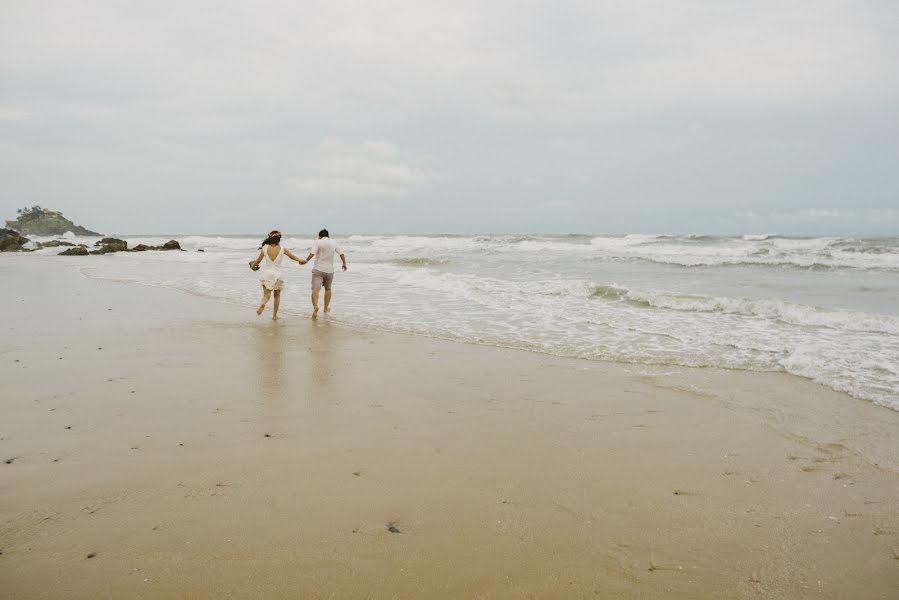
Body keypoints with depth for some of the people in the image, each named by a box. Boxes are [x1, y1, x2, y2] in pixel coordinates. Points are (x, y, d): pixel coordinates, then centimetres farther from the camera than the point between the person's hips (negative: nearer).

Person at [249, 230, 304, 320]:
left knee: (266, 295, 0)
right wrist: (300, 260, 28)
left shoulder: (265, 248, -5)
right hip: (278, 274, 0)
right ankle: (274, 315, 19)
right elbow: (292, 256, 9)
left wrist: (252, 265, 28)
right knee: (277, 295, 18)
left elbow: (258, 260, 7)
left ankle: (263, 304, -34)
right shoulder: (282, 249, -6)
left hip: (267, 273, 0)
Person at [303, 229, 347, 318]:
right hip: (329, 270, 4)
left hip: (318, 269, -3)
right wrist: (344, 264, 23)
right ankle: (326, 308, 32)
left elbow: (312, 253, -17)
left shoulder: (317, 242, -3)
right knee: (328, 289, 23)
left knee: (315, 289, -12)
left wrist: (305, 261, -5)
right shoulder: (334, 243, 8)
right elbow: (341, 254, 9)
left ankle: (315, 307, -35)